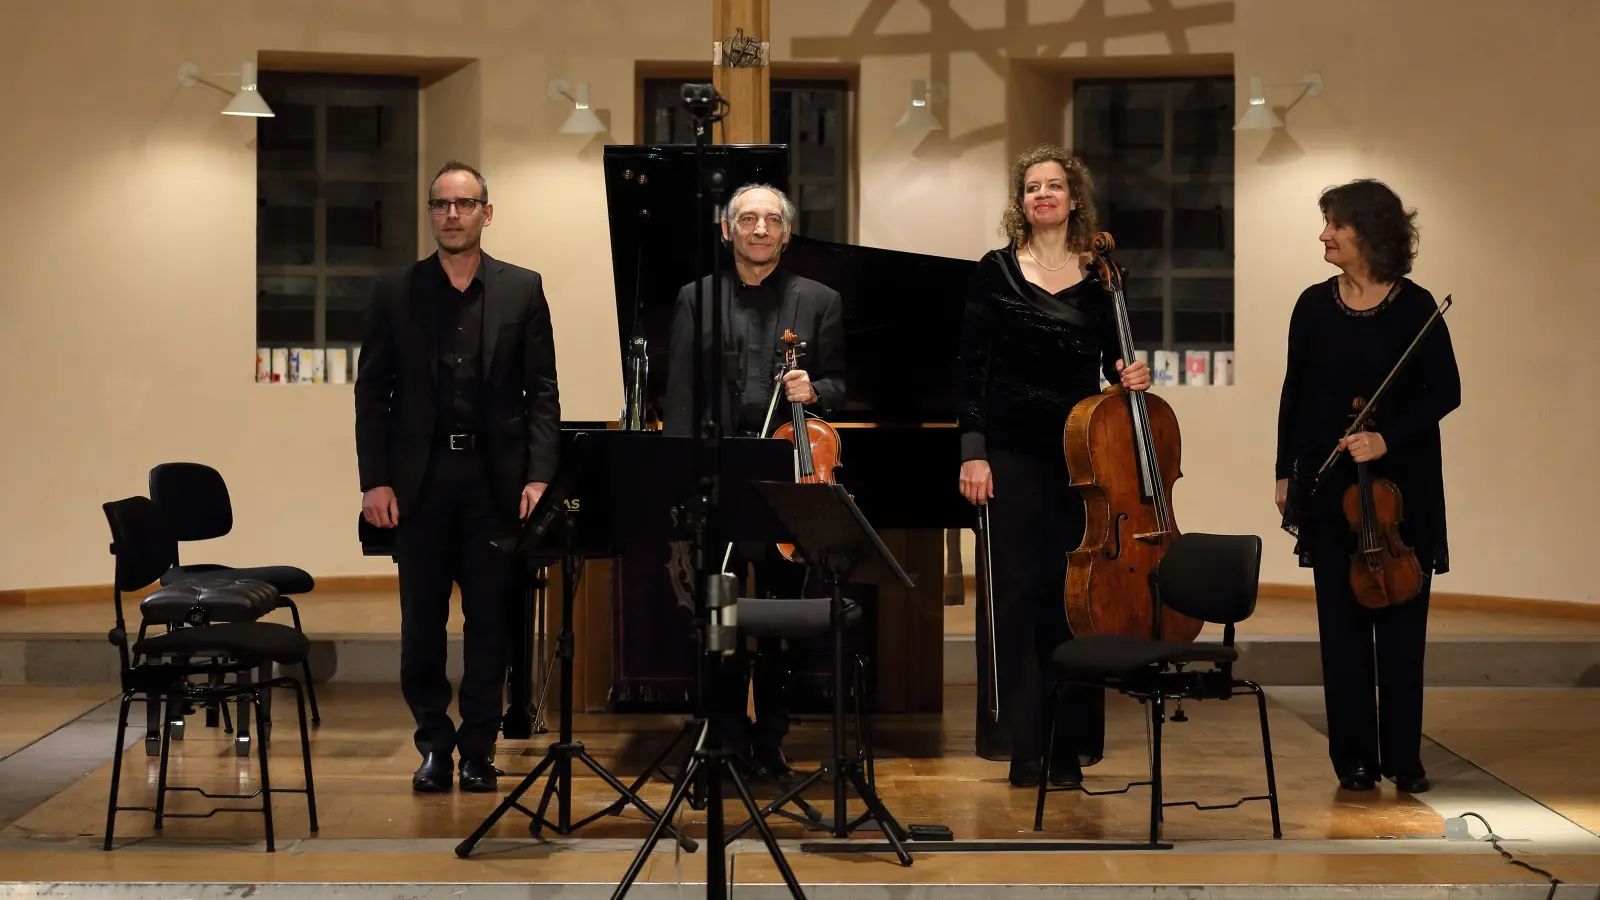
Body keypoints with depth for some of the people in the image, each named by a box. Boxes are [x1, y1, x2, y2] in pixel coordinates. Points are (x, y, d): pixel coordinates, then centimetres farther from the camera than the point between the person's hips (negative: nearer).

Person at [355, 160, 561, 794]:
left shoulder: (522, 290, 5)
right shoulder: (395, 292, 5)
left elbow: (542, 392, 3)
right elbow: (372, 393, 5)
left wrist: (538, 476, -7)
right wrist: (374, 480, -4)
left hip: (495, 479, 0)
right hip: (419, 479, 0)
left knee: (490, 621, 3)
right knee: (421, 622, 5)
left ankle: (478, 750, 13)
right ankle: (434, 743, 18)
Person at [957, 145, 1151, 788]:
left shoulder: (1098, 276, 7)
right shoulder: (997, 270, 2)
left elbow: (1109, 360, 15)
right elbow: (972, 367, 0)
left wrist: (1129, 376, -8)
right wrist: (972, 450, -7)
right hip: (1014, 452, -2)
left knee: (1073, 590, 2)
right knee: (1019, 589, -1)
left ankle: (1070, 742, 10)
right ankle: (1025, 745, 5)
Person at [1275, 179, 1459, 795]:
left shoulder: (1414, 307, -5)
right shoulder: (1314, 306, 4)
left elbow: (1445, 392, -5)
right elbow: (1295, 394, 10)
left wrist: (1388, 437, -17)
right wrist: (1285, 473, 9)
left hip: (1402, 486, -2)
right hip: (1330, 486, 2)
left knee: (1401, 621, 2)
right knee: (1342, 621, 3)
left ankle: (1404, 759, 10)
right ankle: (1355, 758, 10)